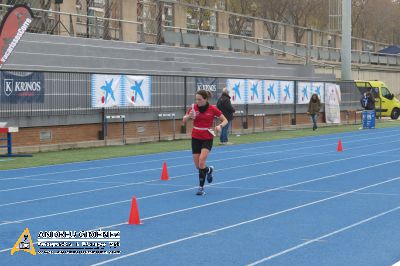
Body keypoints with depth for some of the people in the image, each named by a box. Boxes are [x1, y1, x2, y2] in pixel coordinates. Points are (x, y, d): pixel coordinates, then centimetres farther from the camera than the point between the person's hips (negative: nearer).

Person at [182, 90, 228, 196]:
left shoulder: (213, 109, -9)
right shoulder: (193, 108, -2)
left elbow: (225, 120, -1)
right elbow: (184, 121, 5)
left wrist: (220, 126, -22)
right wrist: (189, 116, -17)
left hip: (207, 139, -3)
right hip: (195, 138, 3)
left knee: (202, 161, -22)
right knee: (198, 166, 5)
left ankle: (201, 187, -7)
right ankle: (209, 170, 41)